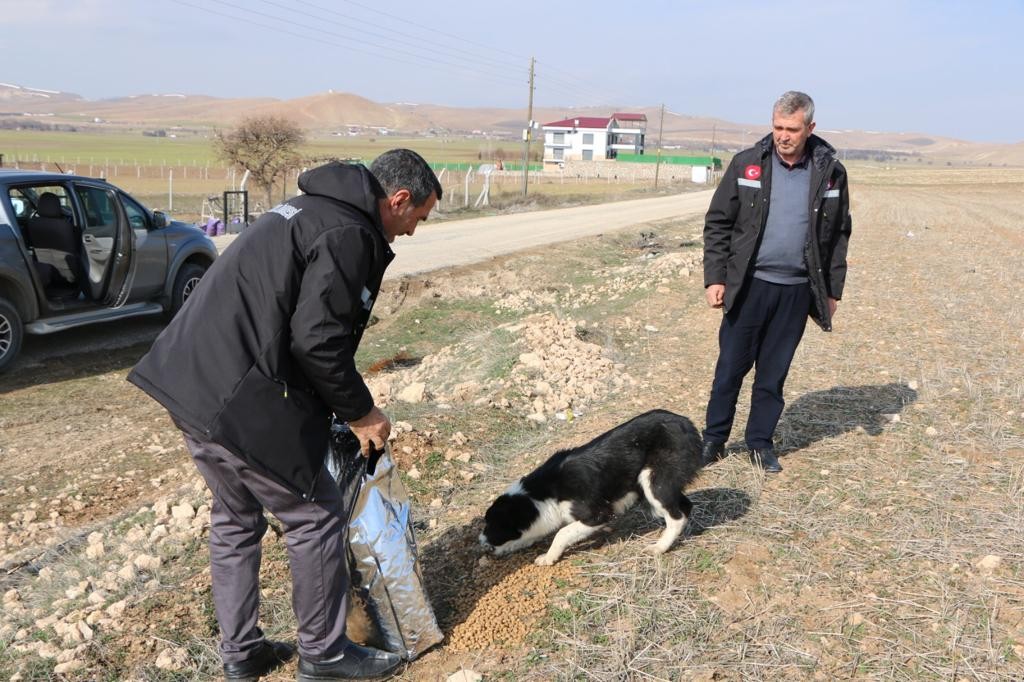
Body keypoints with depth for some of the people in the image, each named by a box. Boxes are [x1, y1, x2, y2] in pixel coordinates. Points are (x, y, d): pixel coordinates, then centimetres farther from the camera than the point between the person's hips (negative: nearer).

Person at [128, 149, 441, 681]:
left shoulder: (311, 211, 19)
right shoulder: (349, 234, -13)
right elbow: (317, 340, -20)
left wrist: (341, 404, 25)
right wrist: (360, 412, -5)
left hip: (190, 381, 10)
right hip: (239, 402, -10)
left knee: (235, 519, 22)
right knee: (316, 517, 6)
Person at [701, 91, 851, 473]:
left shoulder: (830, 172, 2)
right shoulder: (746, 164, -2)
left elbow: (839, 236, 9)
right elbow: (717, 223, 0)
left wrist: (833, 290, 7)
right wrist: (714, 278, -7)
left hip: (796, 290, 1)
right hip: (748, 285, -1)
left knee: (774, 373, 10)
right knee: (731, 367, 5)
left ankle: (761, 443, 24)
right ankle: (714, 439, 20)